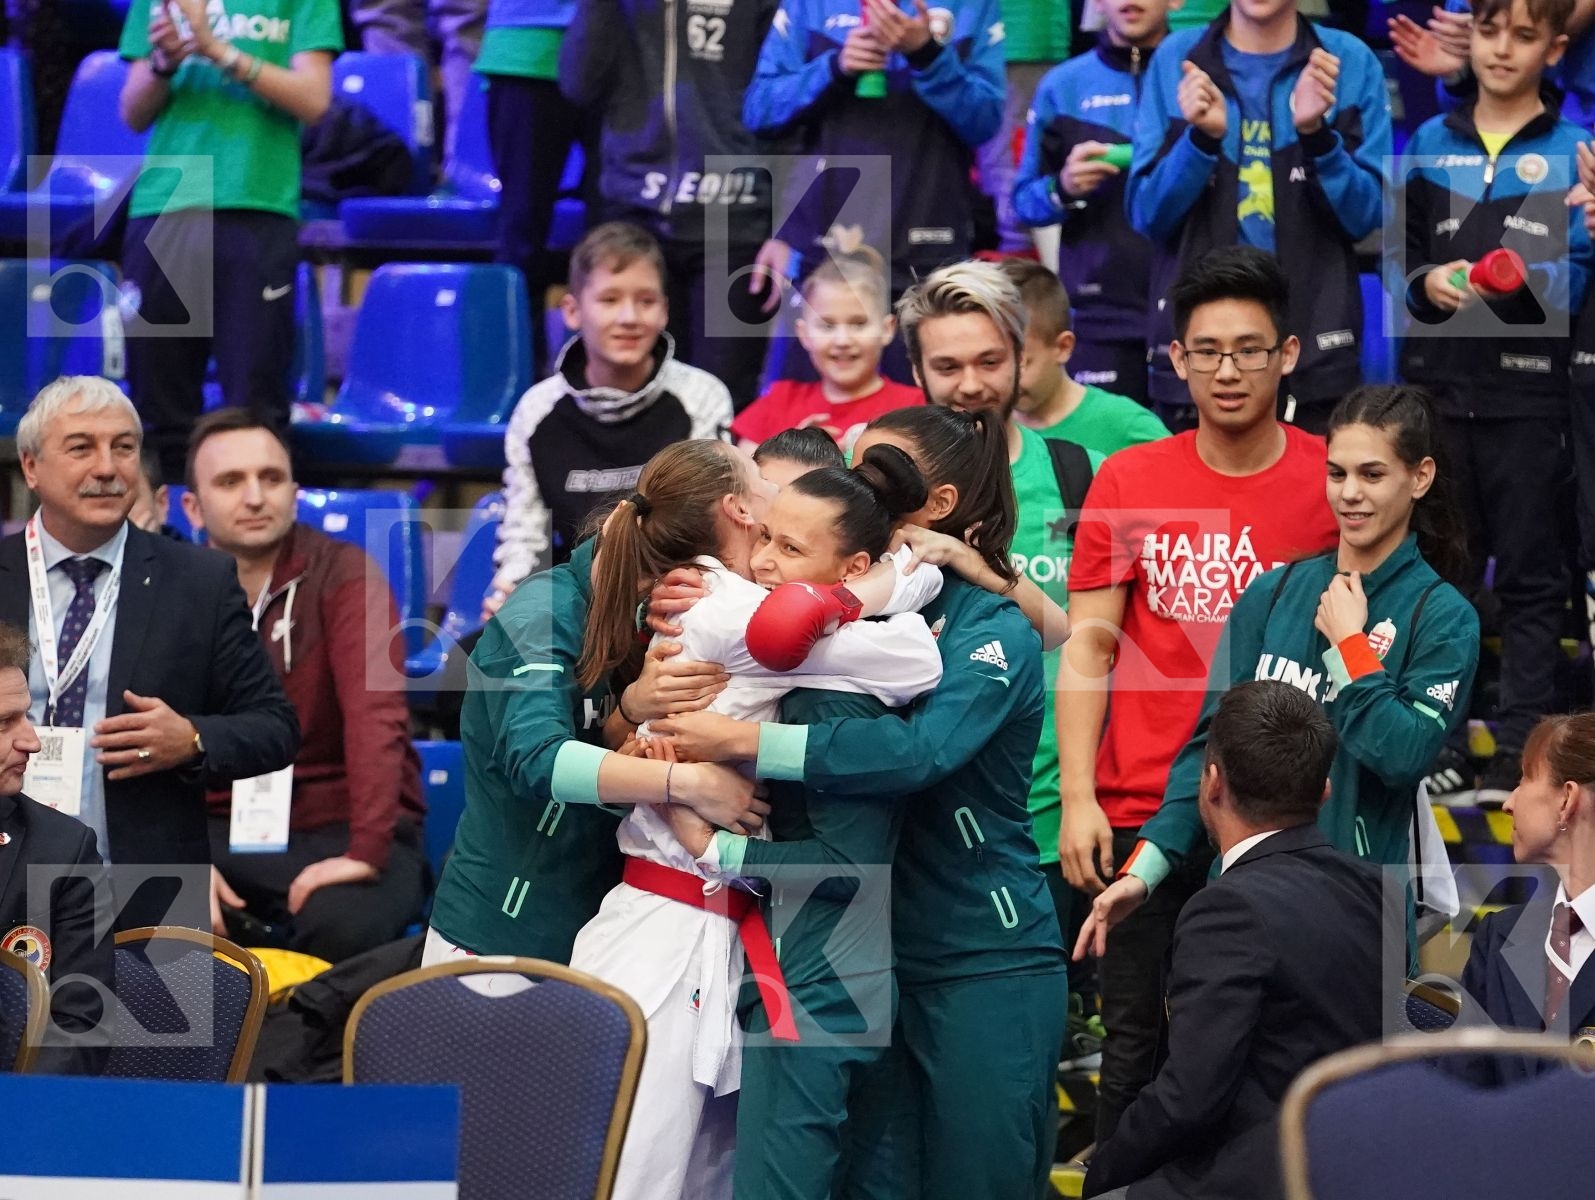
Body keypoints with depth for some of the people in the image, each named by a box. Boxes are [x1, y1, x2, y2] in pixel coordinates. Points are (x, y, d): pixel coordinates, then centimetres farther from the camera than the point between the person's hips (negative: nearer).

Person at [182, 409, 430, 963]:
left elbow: (376, 712, -20)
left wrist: (367, 850, -33)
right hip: (221, 834, 3)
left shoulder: (343, 575, -7)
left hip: (337, 830, -3)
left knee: (343, 924, -36)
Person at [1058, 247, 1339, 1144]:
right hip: (1143, 811, 1)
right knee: (1136, 1039, 6)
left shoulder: (1332, 482, -1)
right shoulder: (1129, 482, 2)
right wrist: (1077, 798, -6)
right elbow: (1089, 646, 2)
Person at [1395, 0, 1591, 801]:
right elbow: (1399, 257, 14)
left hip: (1528, 393, -3)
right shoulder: (1431, 143, 13)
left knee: (1530, 580, -2)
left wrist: (1526, 278, -23)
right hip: (1437, 382, 3)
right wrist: (1428, 283, -7)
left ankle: (1520, 749, -2)